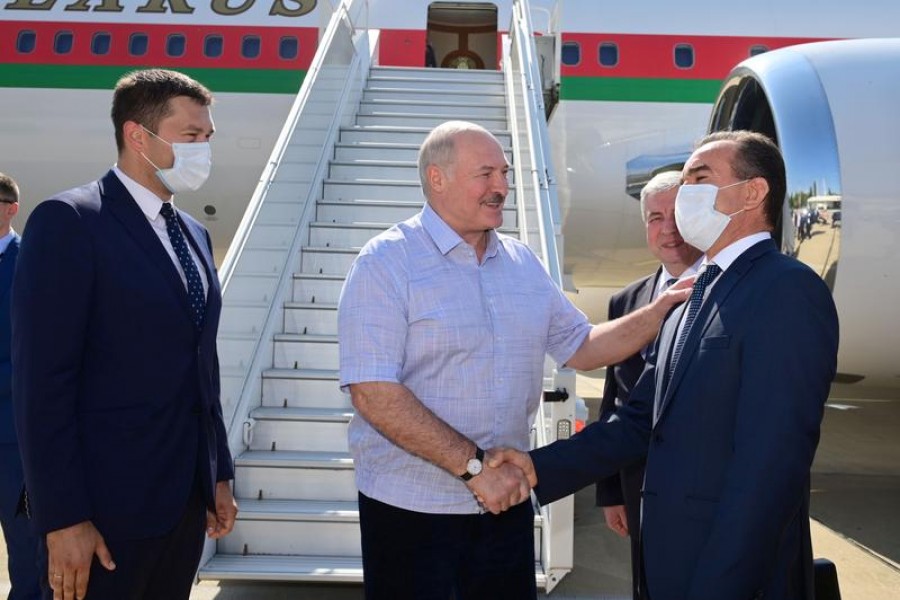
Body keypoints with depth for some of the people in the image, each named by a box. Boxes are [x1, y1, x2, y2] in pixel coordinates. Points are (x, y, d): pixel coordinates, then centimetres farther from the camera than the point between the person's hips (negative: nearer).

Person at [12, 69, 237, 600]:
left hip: (188, 495, 7)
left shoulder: (194, 234, 13)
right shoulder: (69, 221, -11)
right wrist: (63, 518, -18)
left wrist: (220, 475, 14)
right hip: (108, 501, -7)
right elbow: (43, 382, -15)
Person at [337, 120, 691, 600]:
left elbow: (582, 348, 13)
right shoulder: (386, 262, -11)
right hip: (411, 507, -5)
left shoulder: (523, 263, 7)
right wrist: (474, 465, -20)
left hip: (507, 500, 5)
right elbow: (372, 392, -19)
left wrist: (663, 308, 0)